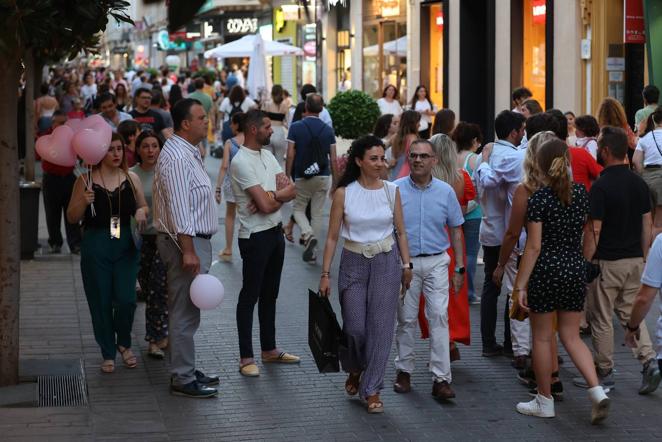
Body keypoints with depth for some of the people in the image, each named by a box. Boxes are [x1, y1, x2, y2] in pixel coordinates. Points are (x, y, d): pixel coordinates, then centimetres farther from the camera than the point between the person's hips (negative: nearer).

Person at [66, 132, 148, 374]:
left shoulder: (131, 179, 4)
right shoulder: (86, 181, -3)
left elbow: (144, 208, 16)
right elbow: (72, 218, 1)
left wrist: (141, 212, -7)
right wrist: (83, 202, -18)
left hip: (125, 245, 1)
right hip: (95, 247, -1)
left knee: (126, 299, -6)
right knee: (101, 302, 4)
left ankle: (124, 343, 21)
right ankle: (108, 353, 19)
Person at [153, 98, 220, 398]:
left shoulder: (188, 153, 16)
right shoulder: (177, 157, -19)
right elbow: (179, 208, -24)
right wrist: (188, 251, -26)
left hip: (192, 241, 11)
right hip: (186, 241, -11)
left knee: (186, 312, 17)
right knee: (184, 313, -6)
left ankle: (186, 371, 26)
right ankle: (182, 379, -2)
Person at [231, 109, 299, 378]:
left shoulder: (267, 156, 10)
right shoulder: (241, 162, -18)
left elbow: (291, 192, 2)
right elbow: (265, 205, -23)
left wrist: (271, 197, -18)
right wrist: (282, 192, -3)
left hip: (275, 232, 9)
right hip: (255, 236, -9)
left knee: (269, 294, 16)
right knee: (250, 296, -1)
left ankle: (269, 349, 26)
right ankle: (246, 357, 4)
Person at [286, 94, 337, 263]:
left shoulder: (296, 127, -8)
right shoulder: (328, 130, -1)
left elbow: (290, 155, -10)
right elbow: (333, 159, 1)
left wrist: (287, 177, 0)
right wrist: (335, 181, 11)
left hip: (301, 177, -2)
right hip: (323, 177, 2)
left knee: (298, 209, 13)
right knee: (317, 213, 11)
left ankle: (308, 235, -14)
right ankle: (311, 250, 13)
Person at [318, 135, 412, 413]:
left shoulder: (391, 191, 0)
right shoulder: (344, 193, -5)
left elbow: (401, 232, 7)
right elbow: (332, 236, -2)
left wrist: (407, 265, 3)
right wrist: (325, 273, -4)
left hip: (387, 262, 1)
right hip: (354, 263, -1)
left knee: (380, 327, -1)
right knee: (354, 327, -1)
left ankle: (371, 390, 8)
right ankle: (354, 370, 31)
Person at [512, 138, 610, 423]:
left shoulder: (539, 199, -13)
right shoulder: (581, 194, 3)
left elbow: (534, 247, -14)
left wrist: (520, 285, -11)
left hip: (546, 272, -5)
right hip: (576, 270, 5)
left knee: (542, 338, 8)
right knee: (571, 337, 12)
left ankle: (545, 402, 17)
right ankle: (597, 391, -4)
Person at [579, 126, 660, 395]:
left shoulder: (601, 186, -16)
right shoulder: (639, 183, 4)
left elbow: (593, 231, -16)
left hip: (607, 262, -6)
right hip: (635, 260, 6)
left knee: (601, 319, 6)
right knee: (631, 314, 15)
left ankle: (604, 374, 14)